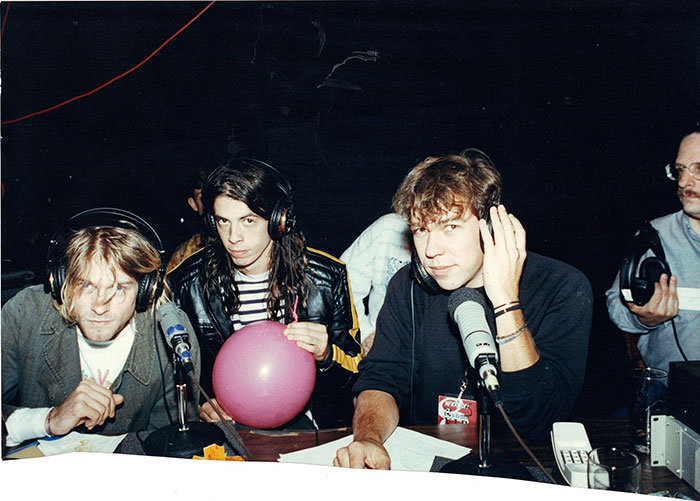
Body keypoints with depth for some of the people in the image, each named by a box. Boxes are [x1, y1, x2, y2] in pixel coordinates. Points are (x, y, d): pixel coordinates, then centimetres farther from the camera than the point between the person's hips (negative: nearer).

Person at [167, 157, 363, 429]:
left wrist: (326, 356, -17)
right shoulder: (186, 282, -1)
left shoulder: (327, 276, -4)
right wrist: (196, 402, -7)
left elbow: (355, 366, 5)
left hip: (300, 421, 0)